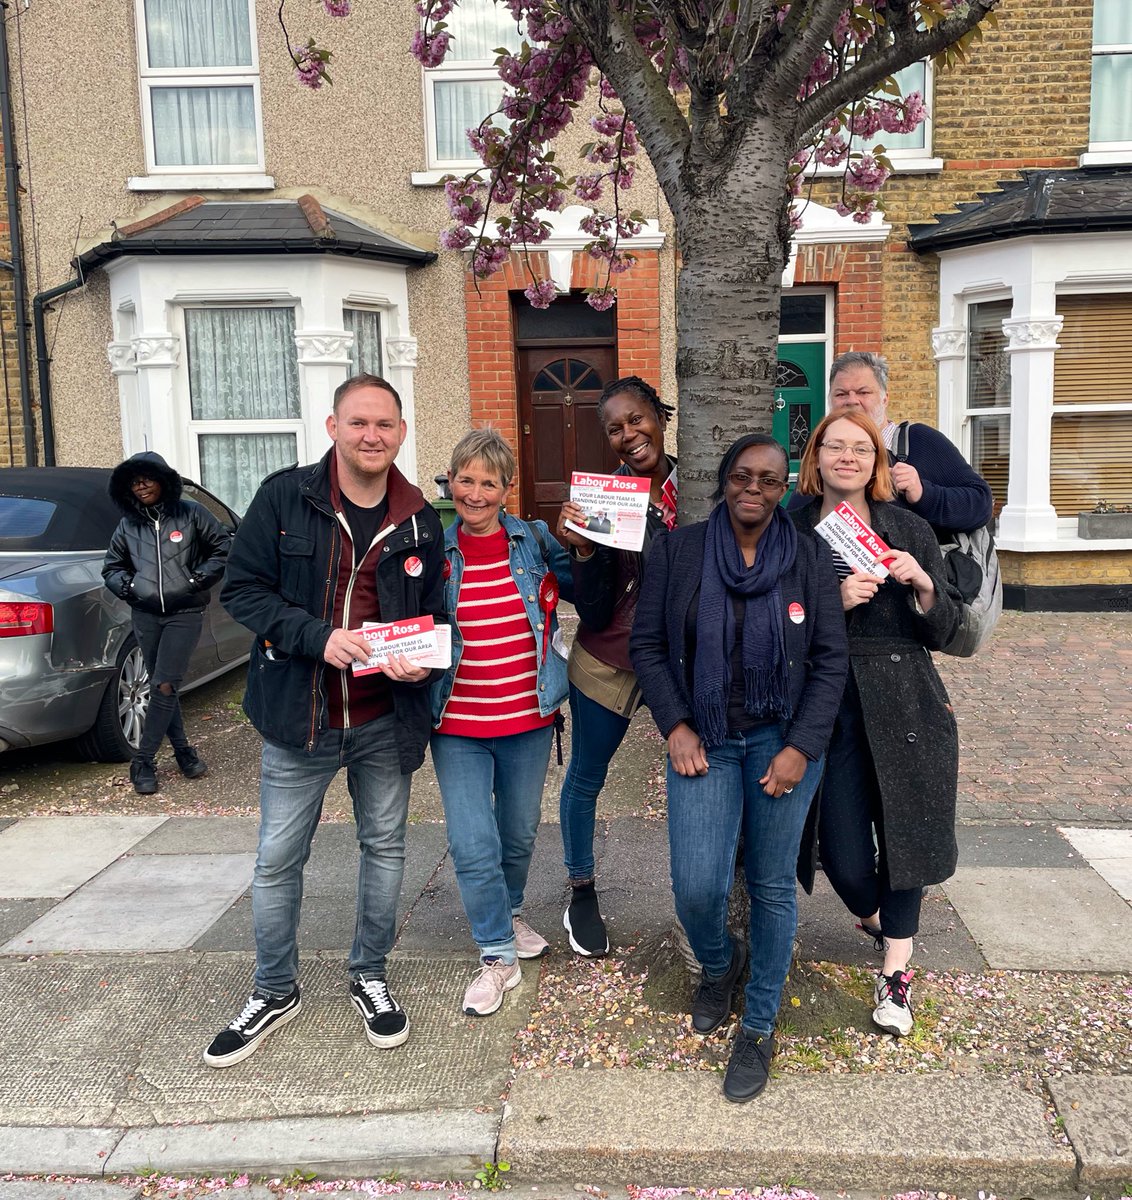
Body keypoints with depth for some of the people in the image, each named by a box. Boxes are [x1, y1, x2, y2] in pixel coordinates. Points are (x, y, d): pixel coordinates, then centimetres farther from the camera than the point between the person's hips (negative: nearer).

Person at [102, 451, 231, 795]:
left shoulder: (190, 514, -1)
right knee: (161, 687, 8)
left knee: (165, 686, -9)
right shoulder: (128, 525, 9)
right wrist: (126, 585, 0)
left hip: (185, 614, -4)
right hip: (145, 615, 4)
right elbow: (111, 566, 20)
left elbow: (223, 547, 4)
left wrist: (200, 578, -7)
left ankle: (143, 761, -1)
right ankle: (183, 750, 22)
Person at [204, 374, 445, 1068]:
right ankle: (275, 992, 30)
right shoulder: (285, 497, -6)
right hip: (300, 719, -2)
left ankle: (371, 978, 35)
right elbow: (243, 589, -7)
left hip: (386, 722, 2)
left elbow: (434, 614, 10)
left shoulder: (419, 520, 2)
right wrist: (319, 637, -21)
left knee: (385, 848, 15)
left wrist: (423, 662, -12)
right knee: (279, 860, 9)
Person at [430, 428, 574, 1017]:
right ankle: (498, 956, 15)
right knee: (473, 846, -5)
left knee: (519, 835, 17)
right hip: (458, 727, -1)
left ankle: (508, 915, 45)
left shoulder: (535, 541, -1)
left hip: (528, 720, 1)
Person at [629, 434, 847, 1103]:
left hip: (784, 741, 0)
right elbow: (647, 645, 2)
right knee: (696, 889, -7)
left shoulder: (810, 558, -1)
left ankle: (760, 1027, 27)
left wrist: (800, 748, -8)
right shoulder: (678, 551, -1)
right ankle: (719, 966, 30)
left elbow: (832, 659, 0)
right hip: (704, 741, 0)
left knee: (772, 887, 6)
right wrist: (675, 727, -7)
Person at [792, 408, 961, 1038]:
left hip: (906, 705, 1)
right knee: (845, 858, 0)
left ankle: (896, 973, 24)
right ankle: (880, 924, 35)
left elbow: (943, 634, 6)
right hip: (829, 708, -1)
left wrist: (923, 584, -12)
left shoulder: (910, 531, 5)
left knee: (902, 832, 5)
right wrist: (833, 602, -16)